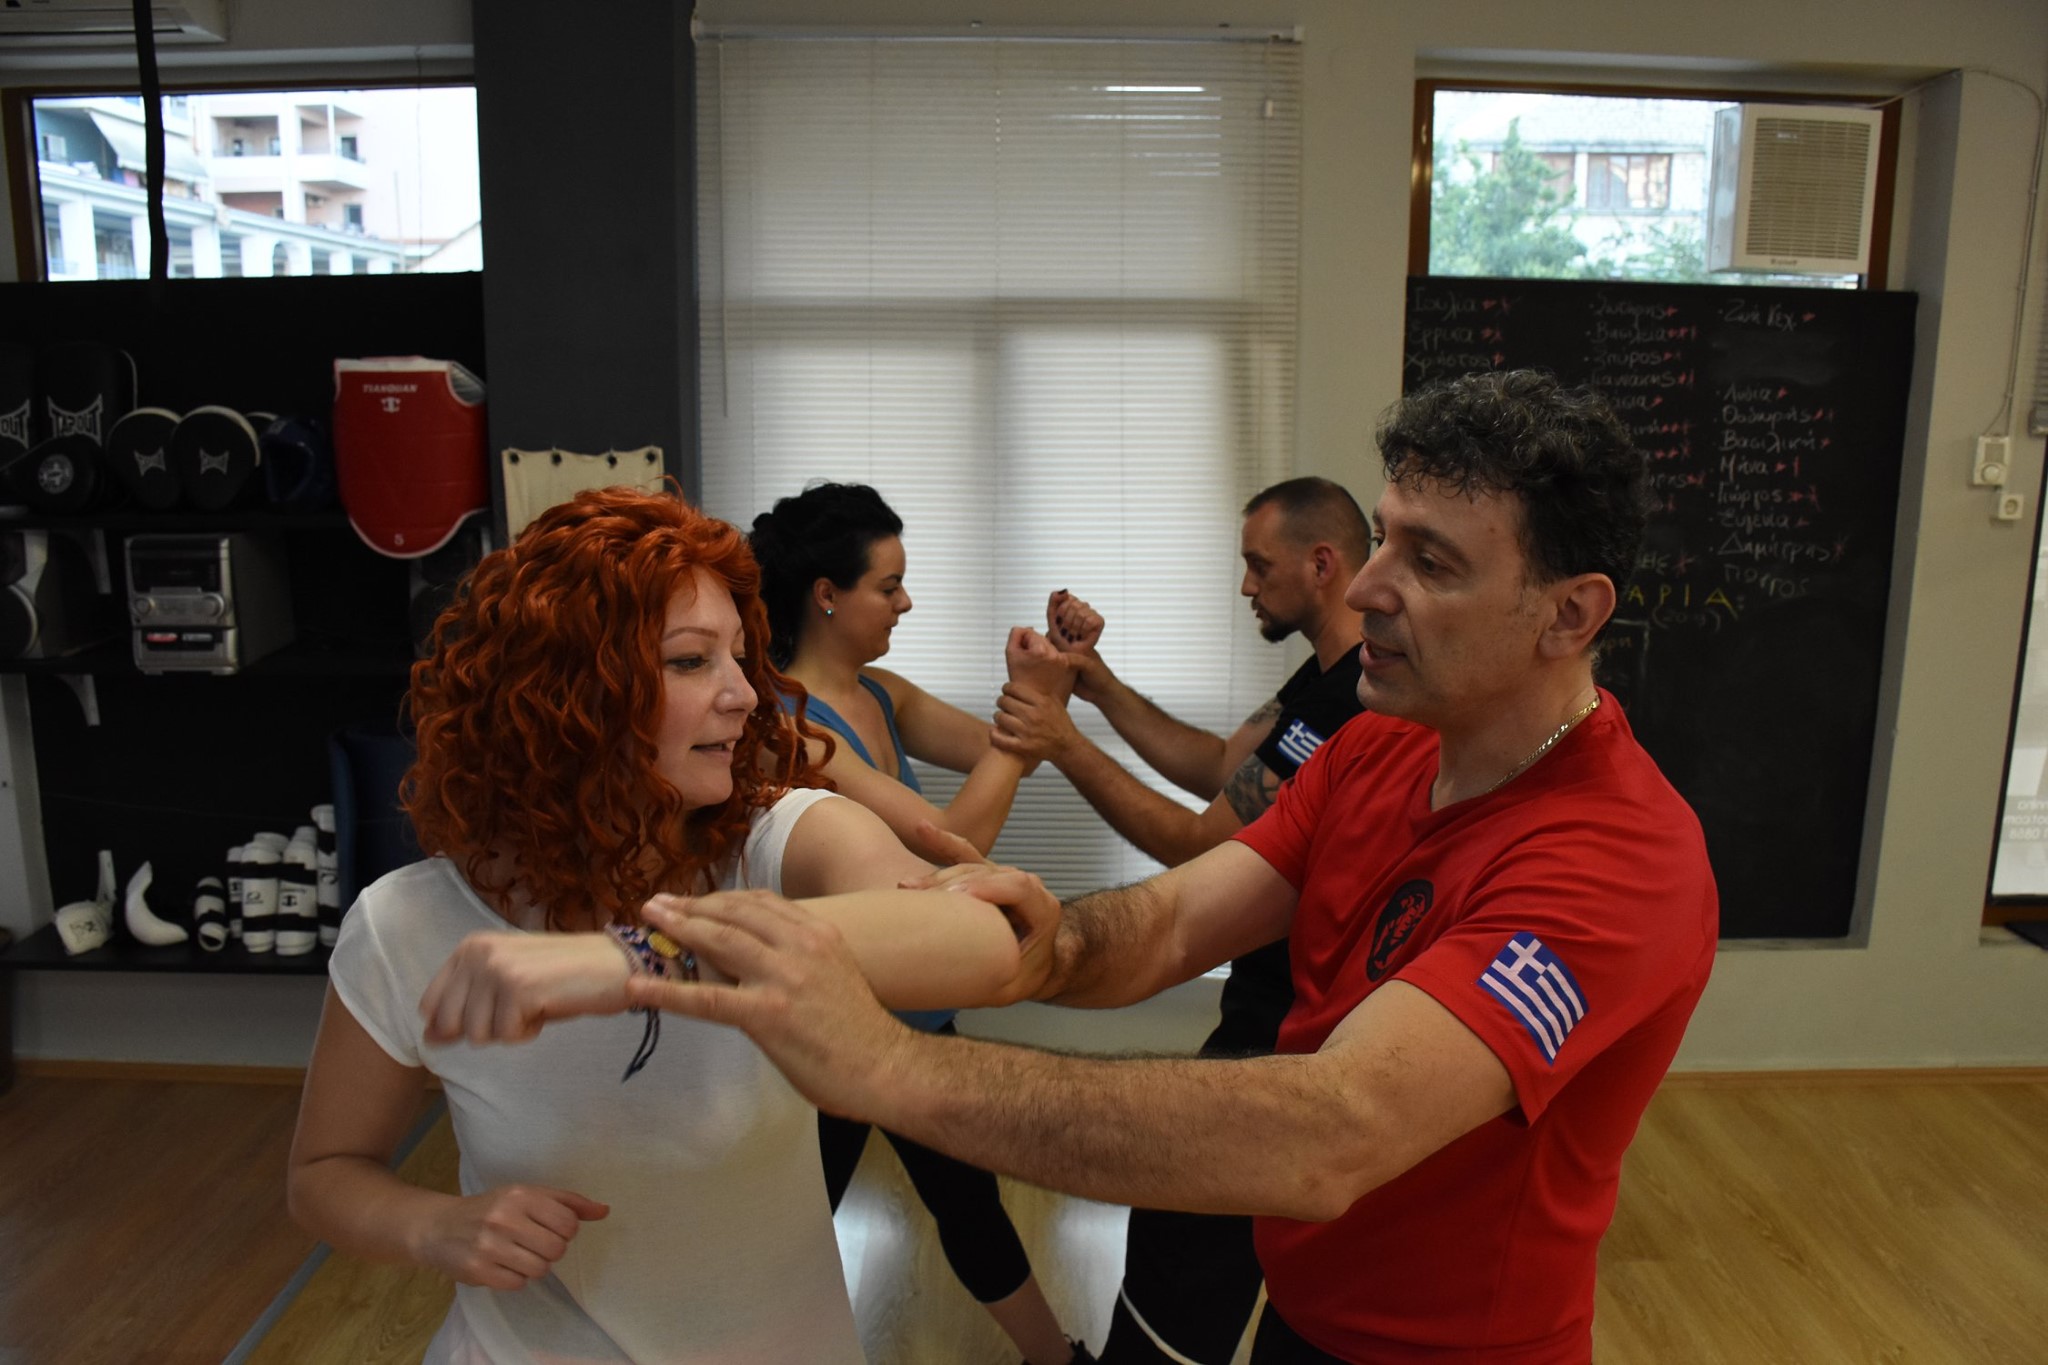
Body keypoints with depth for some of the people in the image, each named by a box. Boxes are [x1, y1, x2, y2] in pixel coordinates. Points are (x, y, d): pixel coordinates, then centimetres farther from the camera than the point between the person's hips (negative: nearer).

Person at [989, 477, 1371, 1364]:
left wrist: (1067, 747, -21)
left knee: (1183, 1233, 2)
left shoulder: (1356, 702, -26)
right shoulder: (1329, 676, 7)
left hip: (1289, 1036, -10)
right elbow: (1220, 766, 10)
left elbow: (1200, 844, -23)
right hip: (1285, 1006, 10)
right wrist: (1101, 688, 3)